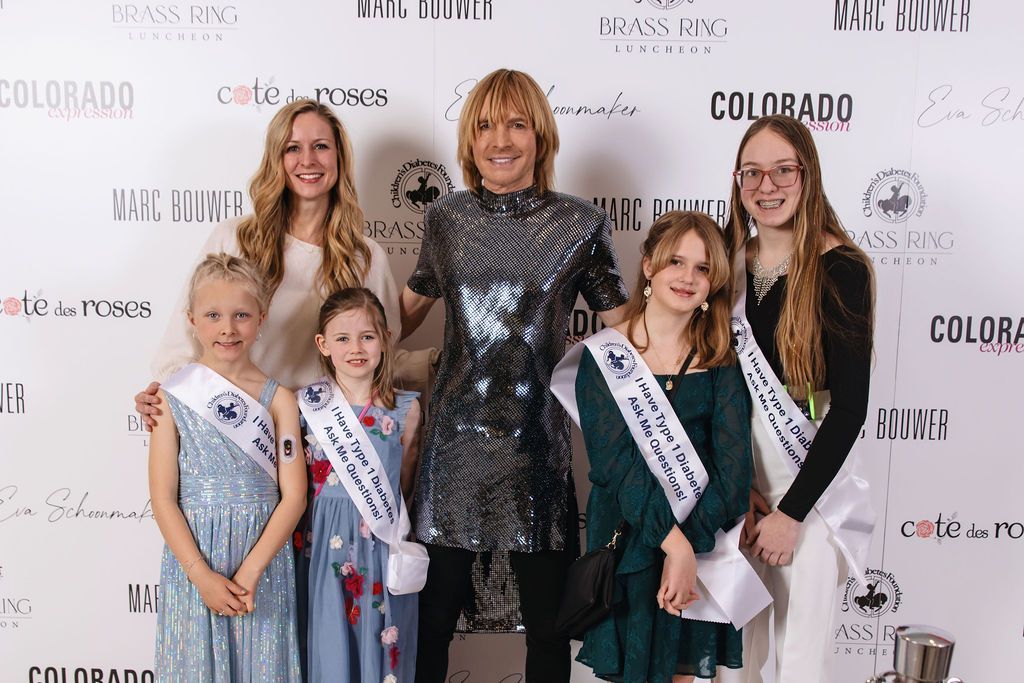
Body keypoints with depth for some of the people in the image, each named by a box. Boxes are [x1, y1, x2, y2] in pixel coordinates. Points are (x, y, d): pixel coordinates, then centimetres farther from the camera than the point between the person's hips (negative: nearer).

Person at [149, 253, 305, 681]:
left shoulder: (278, 400, -1)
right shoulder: (171, 397, -3)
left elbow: (293, 496, -4)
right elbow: (163, 498, -5)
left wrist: (249, 572, -12)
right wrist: (202, 576, -12)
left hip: (263, 562, 1)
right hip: (193, 561, 0)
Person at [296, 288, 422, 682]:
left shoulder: (405, 409, -2)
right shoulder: (308, 403, -3)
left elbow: (404, 483, 8)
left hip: (383, 544, 0)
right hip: (326, 541, 0)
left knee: (379, 637, 10)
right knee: (328, 641, 9)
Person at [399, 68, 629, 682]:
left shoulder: (581, 224, -1)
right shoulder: (446, 219, 5)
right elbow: (407, 313, 17)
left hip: (536, 442, -1)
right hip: (455, 441, 2)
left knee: (547, 621, 12)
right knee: (432, 616, 10)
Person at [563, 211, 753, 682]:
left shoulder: (721, 360, -1)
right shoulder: (605, 353, -8)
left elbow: (733, 466, -9)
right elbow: (614, 460, -17)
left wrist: (690, 545, -20)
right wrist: (673, 541, -24)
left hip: (705, 543, 2)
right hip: (627, 541, -2)